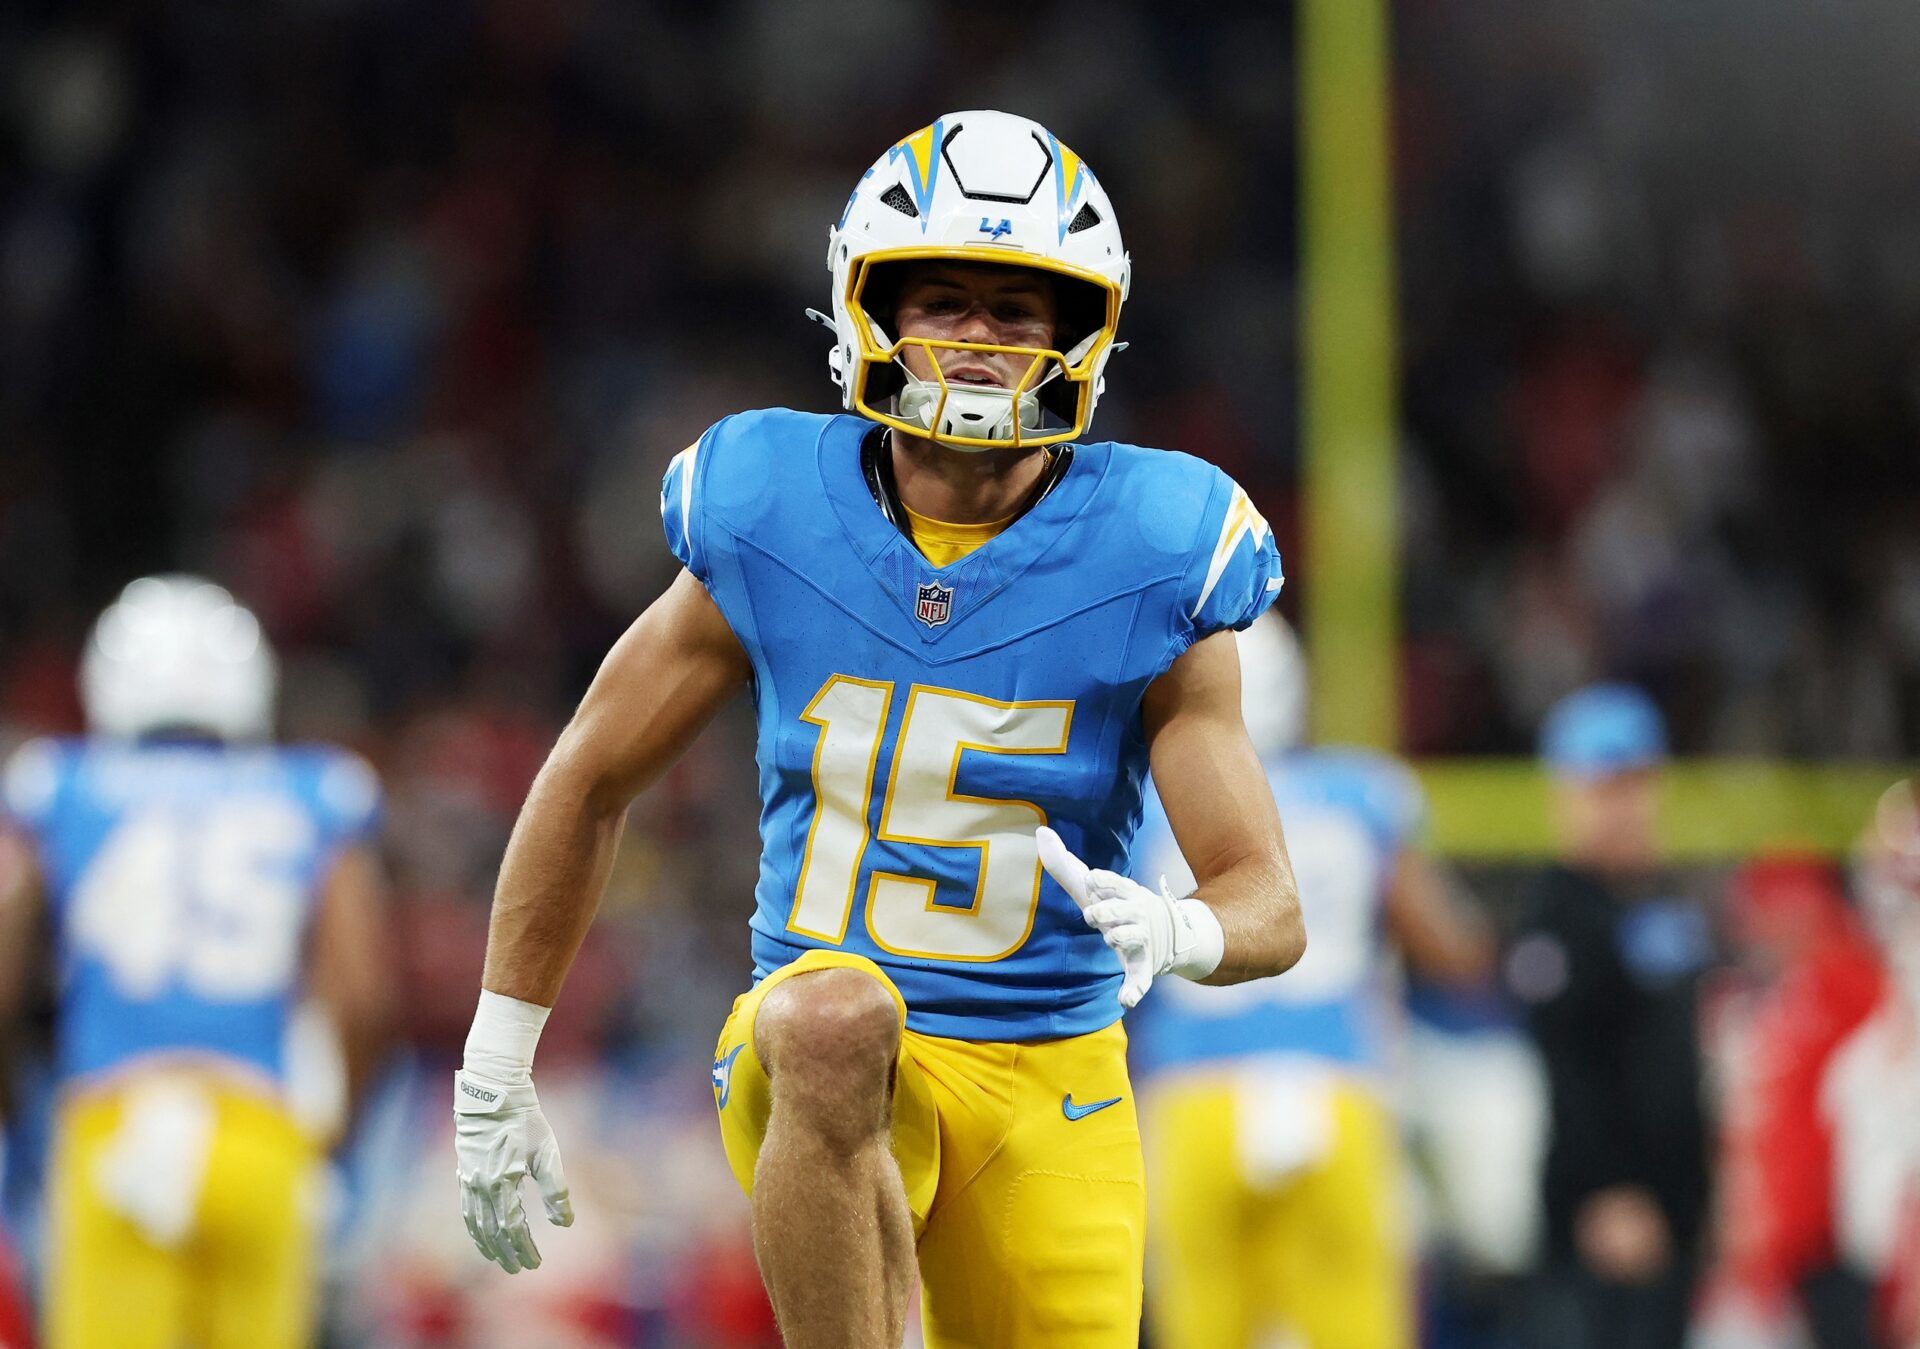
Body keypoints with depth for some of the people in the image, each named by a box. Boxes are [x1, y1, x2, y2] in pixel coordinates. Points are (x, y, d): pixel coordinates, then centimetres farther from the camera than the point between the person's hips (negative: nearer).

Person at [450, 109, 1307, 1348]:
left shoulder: (1146, 567, -6)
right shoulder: (769, 531, -4)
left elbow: (1271, 906, -4)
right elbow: (589, 783, 8)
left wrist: (1172, 933, -28)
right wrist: (493, 1081, 10)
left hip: (1044, 1100, 2)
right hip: (810, 1080, -2)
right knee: (836, 1015, -36)